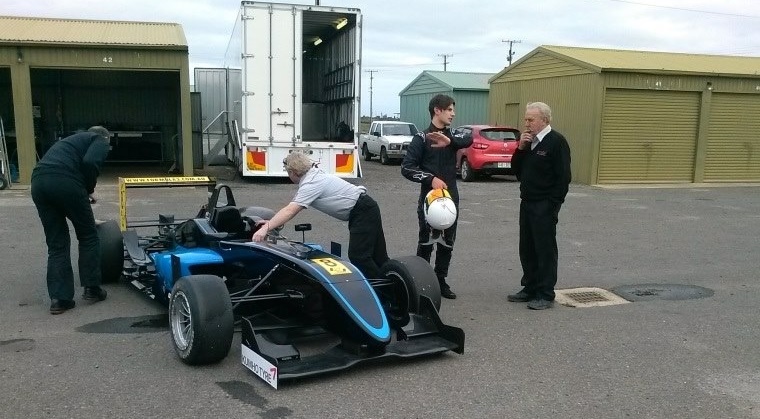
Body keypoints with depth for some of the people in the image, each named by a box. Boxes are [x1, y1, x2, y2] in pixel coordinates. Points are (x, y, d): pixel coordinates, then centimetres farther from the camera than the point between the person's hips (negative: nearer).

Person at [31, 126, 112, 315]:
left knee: (56, 243, 13)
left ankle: (59, 299, 9)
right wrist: (89, 189, 8)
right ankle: (92, 288, 18)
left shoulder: (75, 139, 38)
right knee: (88, 235, 13)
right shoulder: (101, 141, 16)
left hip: (38, 180, 7)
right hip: (65, 181, -7)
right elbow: (90, 163, -7)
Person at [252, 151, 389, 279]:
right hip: (365, 208, 10)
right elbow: (292, 208, 13)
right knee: (376, 255, 14)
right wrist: (271, 223, 9)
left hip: (364, 210, -10)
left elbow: (289, 211, -28)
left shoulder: (311, 184, -21)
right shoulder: (312, 177, 9)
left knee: (358, 256, -12)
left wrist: (266, 228, -29)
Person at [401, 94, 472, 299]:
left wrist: (450, 141, -31)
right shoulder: (421, 138, -4)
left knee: (447, 243, 11)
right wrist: (431, 178, -21)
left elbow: (469, 140, -13)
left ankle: (441, 281, 23)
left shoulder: (452, 137, 10)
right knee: (426, 243, 0)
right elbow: (407, 168, -10)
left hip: (451, 198, 5)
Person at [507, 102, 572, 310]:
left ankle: (546, 295, 7)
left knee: (545, 249, -1)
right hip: (527, 203, 8)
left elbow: (563, 176, -15)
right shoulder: (529, 141, 13)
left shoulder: (556, 141, -11)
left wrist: (553, 205, -16)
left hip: (545, 206, -8)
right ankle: (530, 288, 25)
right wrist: (520, 148, -2)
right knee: (527, 249, 13)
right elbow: (516, 169, 13)